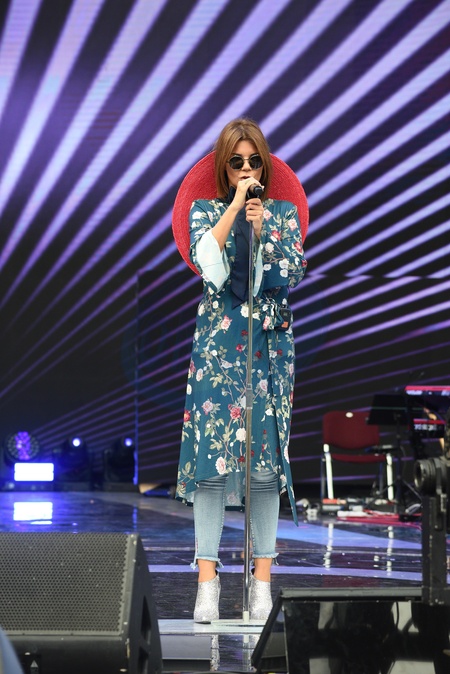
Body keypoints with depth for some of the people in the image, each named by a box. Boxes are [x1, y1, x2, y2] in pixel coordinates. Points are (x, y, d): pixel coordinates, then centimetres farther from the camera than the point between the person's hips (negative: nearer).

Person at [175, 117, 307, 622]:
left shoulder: (284, 213, 11)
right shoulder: (206, 210, 8)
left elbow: (292, 272, -2)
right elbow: (207, 259, -12)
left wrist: (261, 230, -11)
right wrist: (236, 205, -11)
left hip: (269, 345, 1)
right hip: (218, 346, -1)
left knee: (266, 458, 0)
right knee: (211, 455, -6)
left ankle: (262, 579, 6)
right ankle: (208, 580, -1)